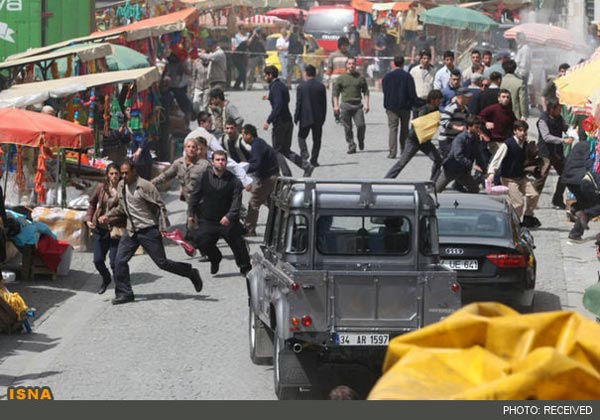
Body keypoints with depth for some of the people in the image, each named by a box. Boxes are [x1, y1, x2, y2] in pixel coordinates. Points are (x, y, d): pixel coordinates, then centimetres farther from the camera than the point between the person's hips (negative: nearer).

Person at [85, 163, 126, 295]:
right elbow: (92, 203, 17)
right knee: (98, 260, 5)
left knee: (114, 261, -7)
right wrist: (88, 219, 6)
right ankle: (106, 279, 36)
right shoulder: (101, 188, 2)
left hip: (116, 229, -4)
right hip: (100, 229, 4)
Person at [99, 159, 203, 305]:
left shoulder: (145, 186, -14)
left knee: (162, 262, -3)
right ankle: (124, 293, 7)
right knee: (120, 261, -3)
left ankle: (191, 273, 16)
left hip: (148, 230, -6)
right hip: (131, 231, 6)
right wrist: (108, 216, 11)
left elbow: (160, 206, -13)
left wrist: (163, 228, -19)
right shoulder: (121, 186, 7)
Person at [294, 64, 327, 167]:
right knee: (317, 139, 9)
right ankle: (314, 160, 6)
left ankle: (304, 153, -11)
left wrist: (296, 118, 0)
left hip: (305, 117, -2)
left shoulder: (301, 86, -8)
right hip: (318, 118, 2)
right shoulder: (321, 86, 0)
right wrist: (323, 117, 10)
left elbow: (298, 104, -7)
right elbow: (324, 104, 2)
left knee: (301, 136, 13)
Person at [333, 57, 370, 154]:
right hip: (345, 104, 0)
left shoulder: (360, 78, 10)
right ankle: (351, 146, 7)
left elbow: (366, 91, 11)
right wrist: (336, 105, -1)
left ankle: (361, 141, 15)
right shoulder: (341, 78, 8)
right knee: (347, 128, -1)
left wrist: (366, 104, 1)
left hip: (357, 105, 0)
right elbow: (336, 92, 9)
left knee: (361, 125, -12)